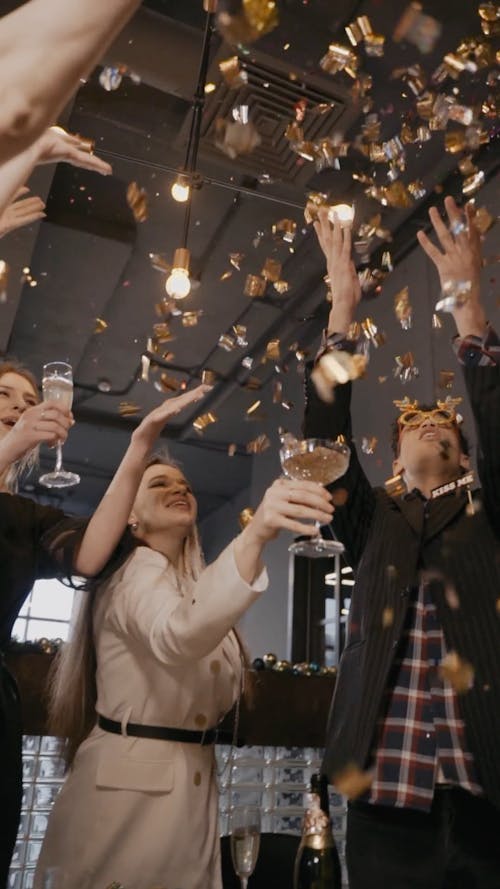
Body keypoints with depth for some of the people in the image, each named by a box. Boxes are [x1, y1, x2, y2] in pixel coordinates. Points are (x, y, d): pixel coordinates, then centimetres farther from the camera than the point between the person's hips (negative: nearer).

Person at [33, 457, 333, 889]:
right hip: (132, 780, -8)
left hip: (194, 779, 8)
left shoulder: (190, 583, 13)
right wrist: (255, 534, -54)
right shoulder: (137, 571, -15)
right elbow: (175, 636, -41)